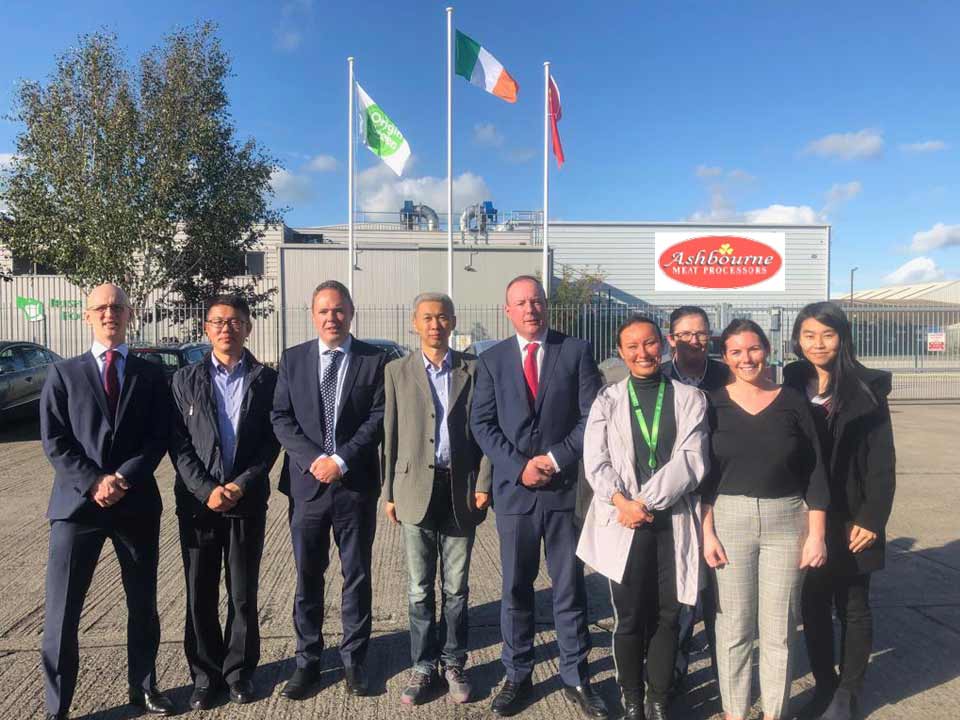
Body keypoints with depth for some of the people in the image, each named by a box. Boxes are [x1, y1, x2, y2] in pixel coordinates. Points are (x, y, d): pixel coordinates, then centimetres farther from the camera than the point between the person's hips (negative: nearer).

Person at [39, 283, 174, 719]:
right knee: (61, 610, 1)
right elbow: (54, 440, -1)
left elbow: (158, 438, 0)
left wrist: (124, 479, -14)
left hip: (137, 503, 1)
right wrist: (93, 482, -14)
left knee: (143, 604, 12)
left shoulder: (151, 375, 9)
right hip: (77, 503, -1)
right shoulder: (63, 373, 7)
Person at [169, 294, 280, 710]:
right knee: (200, 594, 9)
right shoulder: (186, 379, 4)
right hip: (197, 502, 1)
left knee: (243, 593, 9)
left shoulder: (266, 380, 2)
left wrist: (241, 485, -12)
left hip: (248, 501, 0)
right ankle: (205, 673, 26)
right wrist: (206, 490, -12)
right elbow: (178, 443, -1)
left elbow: (272, 442, -1)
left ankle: (239, 670, 27)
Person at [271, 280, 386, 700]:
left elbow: (378, 417, -6)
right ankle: (308, 662, 26)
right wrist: (314, 458, -13)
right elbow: (281, 419, 0)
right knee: (307, 578, 11)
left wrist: (342, 460, -15)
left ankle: (354, 659, 25)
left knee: (357, 576, 10)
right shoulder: (292, 359, 6)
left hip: (356, 484, -1)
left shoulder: (374, 360, 0)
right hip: (307, 483, 1)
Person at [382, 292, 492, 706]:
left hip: (462, 491, 0)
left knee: (456, 588, 11)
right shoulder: (397, 372, 4)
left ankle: (453, 664, 27)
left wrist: (483, 484, -4)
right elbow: (390, 435, 4)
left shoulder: (473, 369, 2)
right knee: (420, 589, 10)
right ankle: (423, 666, 25)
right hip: (416, 489, 0)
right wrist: (389, 492, 3)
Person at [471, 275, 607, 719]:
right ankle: (517, 677, 27)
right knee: (515, 588, 12)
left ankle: (576, 678, 25)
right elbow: (482, 424, 1)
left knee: (570, 587, 9)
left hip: (566, 486, -1)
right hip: (514, 488, 1)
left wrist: (557, 458, -12)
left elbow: (593, 416, -3)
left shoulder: (576, 351, 2)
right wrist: (518, 466, -11)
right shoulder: (491, 360, 6)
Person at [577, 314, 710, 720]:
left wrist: (646, 501, -12)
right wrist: (622, 503, -15)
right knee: (630, 618, 5)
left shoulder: (690, 399, 4)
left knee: (667, 616, 8)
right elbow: (595, 462, 0)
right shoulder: (607, 400, 6)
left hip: (674, 522, 0)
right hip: (624, 524, 0)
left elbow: (692, 461, -6)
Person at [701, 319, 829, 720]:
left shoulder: (793, 402, 0)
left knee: (779, 627, 10)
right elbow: (703, 476, 0)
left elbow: (814, 473, 3)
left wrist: (817, 534, -2)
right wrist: (706, 532, -6)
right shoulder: (713, 405, -1)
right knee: (732, 626, 8)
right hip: (729, 520, 0)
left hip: (786, 521, 1)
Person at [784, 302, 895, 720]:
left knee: (853, 607, 11)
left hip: (849, 520, -3)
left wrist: (871, 519, -13)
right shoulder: (791, 388, 3)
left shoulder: (866, 389, -7)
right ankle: (824, 686, 28)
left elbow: (882, 462, -8)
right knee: (814, 606, 12)